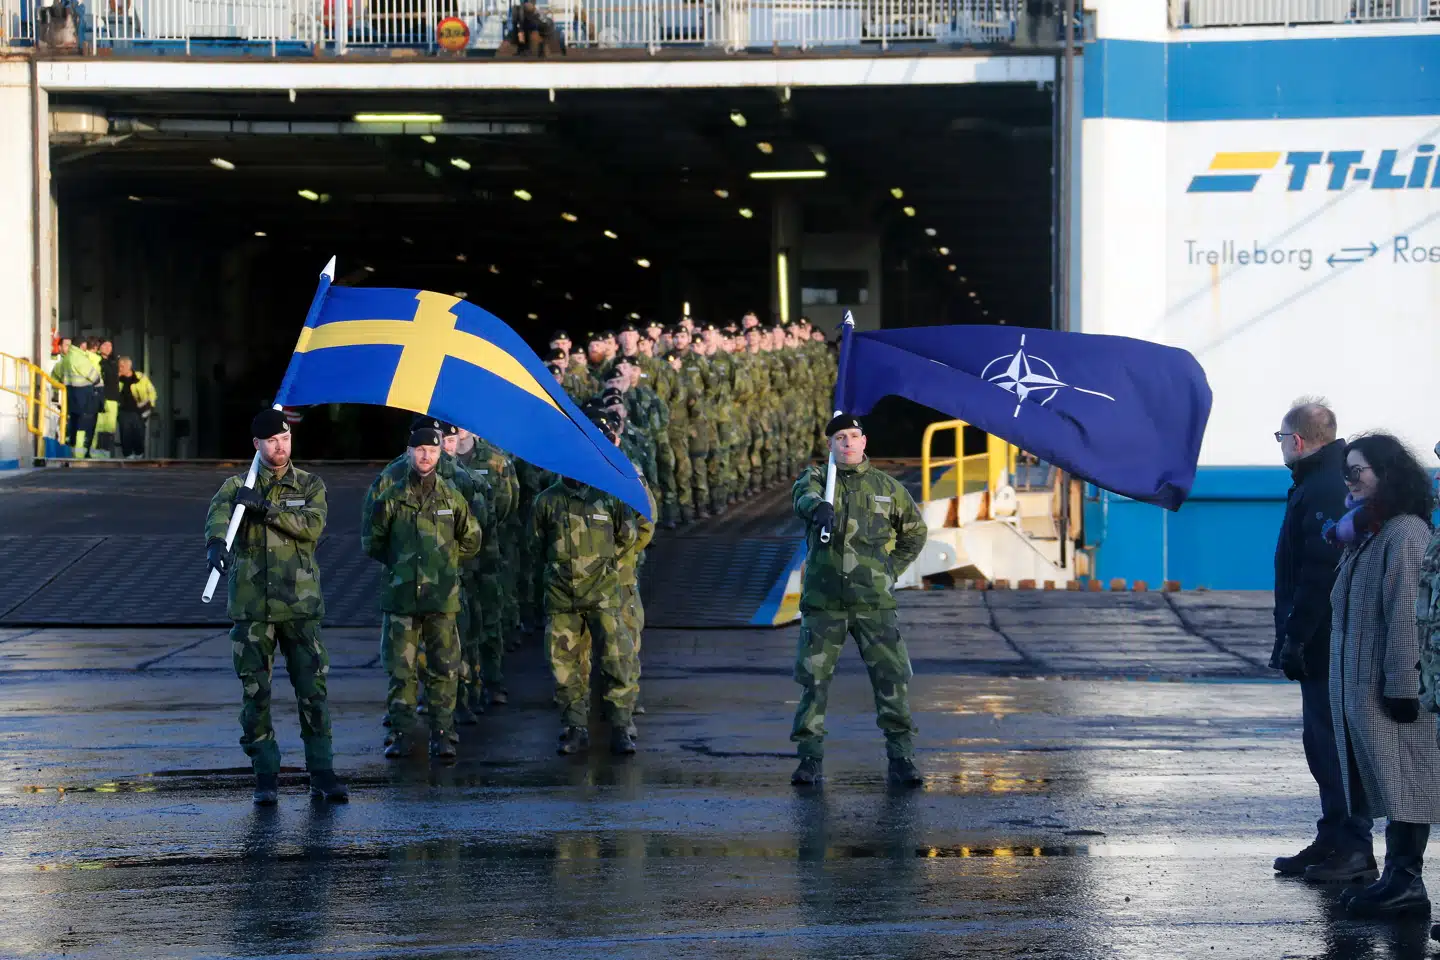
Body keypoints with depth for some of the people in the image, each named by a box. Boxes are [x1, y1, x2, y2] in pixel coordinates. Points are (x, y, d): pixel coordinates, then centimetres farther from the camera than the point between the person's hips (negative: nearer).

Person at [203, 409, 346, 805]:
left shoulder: (310, 486, 8)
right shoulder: (238, 486, 5)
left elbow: (313, 526, -12)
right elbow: (219, 511, -17)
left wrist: (265, 507, -21)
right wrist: (216, 542, -40)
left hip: (299, 605, 0)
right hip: (251, 607, 0)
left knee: (313, 691, -2)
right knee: (255, 694, 1)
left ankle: (322, 775, 4)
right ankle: (266, 778, 8)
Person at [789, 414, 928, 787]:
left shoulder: (888, 487, 9)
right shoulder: (816, 477, 5)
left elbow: (914, 532, 23)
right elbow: (805, 496, -21)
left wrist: (890, 572, 11)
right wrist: (819, 508, -45)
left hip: (873, 601, 0)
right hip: (823, 601, 0)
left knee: (892, 676, -7)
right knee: (814, 679, 0)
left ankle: (901, 759, -1)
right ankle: (809, 760, 8)